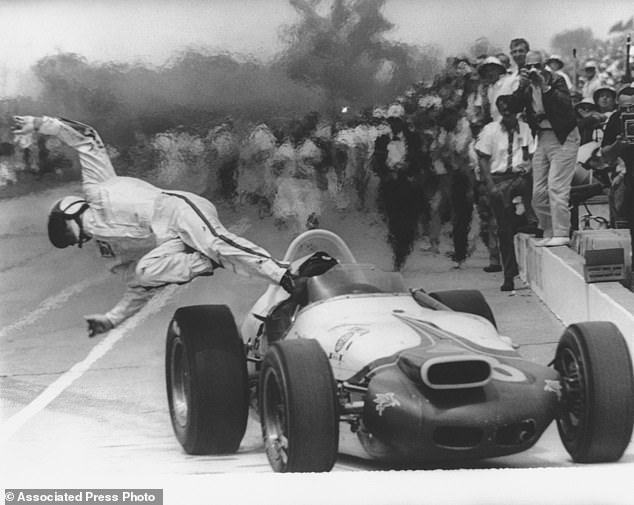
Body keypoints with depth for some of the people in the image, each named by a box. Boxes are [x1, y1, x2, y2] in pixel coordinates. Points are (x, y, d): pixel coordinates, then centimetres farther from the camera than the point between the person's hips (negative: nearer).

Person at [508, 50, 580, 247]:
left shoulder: (556, 81, -8)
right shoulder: (526, 87, 6)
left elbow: (565, 105, -24)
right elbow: (513, 107, -6)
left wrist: (545, 87, -30)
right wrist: (522, 87, -19)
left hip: (563, 138, -6)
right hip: (542, 138, 6)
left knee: (556, 188, -14)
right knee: (538, 193, 5)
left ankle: (561, 234, -14)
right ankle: (549, 233, 13)